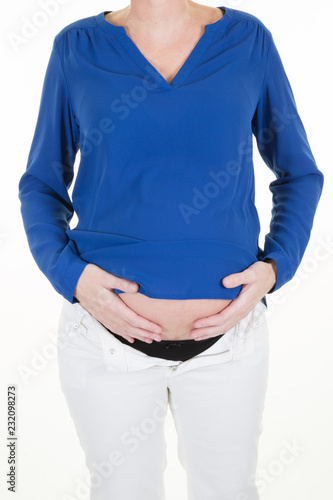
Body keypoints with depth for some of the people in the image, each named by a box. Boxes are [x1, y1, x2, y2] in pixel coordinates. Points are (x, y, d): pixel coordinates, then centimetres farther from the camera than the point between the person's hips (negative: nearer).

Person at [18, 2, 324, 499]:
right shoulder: (77, 47, 0)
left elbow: (300, 174, 8)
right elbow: (41, 183, 7)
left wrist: (276, 265, -8)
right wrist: (68, 273, -11)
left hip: (229, 333, 1)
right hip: (107, 332, 0)